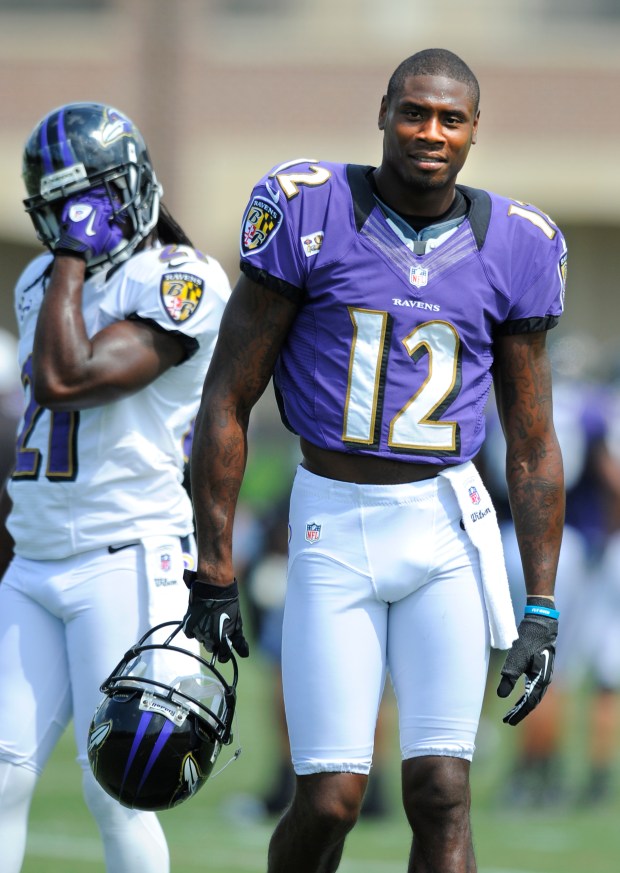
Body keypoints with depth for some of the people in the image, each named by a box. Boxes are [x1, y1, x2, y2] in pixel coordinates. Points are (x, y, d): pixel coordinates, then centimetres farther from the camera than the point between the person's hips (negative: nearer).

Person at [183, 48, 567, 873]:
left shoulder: (514, 246, 2)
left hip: (447, 526, 2)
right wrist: (213, 577, -6)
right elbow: (226, 401, -3)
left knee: (441, 795, -6)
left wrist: (541, 609, 3)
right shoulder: (311, 214, -6)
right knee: (329, 803, -5)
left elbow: (533, 443, 9)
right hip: (333, 529, -2)